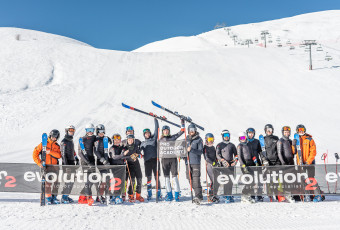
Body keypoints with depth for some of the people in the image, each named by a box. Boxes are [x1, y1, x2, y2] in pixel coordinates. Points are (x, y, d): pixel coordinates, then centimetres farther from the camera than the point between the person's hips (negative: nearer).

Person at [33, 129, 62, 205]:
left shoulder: (57, 146, 12)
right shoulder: (43, 144, 4)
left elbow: (59, 155, -4)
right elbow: (35, 154, 1)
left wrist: (50, 152, -17)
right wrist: (39, 163, -9)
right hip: (45, 166, -3)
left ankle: (54, 197, 13)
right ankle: (48, 198, -4)